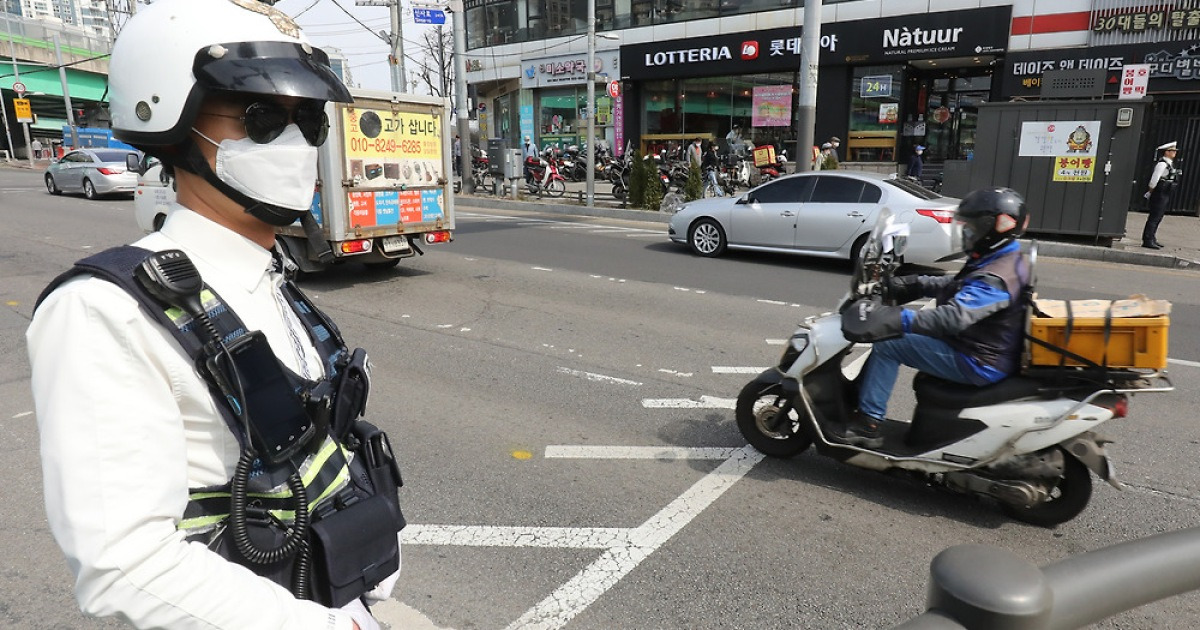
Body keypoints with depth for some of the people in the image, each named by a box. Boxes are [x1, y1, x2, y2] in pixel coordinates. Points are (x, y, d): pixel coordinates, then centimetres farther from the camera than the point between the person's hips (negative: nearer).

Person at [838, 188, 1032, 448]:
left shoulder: (995, 278, -25)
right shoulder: (1007, 261, 9)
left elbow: (954, 316, -40)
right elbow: (954, 286, 18)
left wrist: (898, 320, -48)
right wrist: (907, 285, 9)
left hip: (979, 364, -11)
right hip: (985, 352, 11)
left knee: (888, 343, -16)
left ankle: (867, 423, -12)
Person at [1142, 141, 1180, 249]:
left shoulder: (1170, 164, 14)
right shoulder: (1162, 164, -15)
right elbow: (1154, 180, -18)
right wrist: (1150, 192, -7)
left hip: (1165, 195, 9)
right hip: (1160, 195, -9)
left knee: (1158, 218, 14)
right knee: (1154, 218, -7)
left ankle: (1152, 238, 22)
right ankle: (1148, 240, -5)